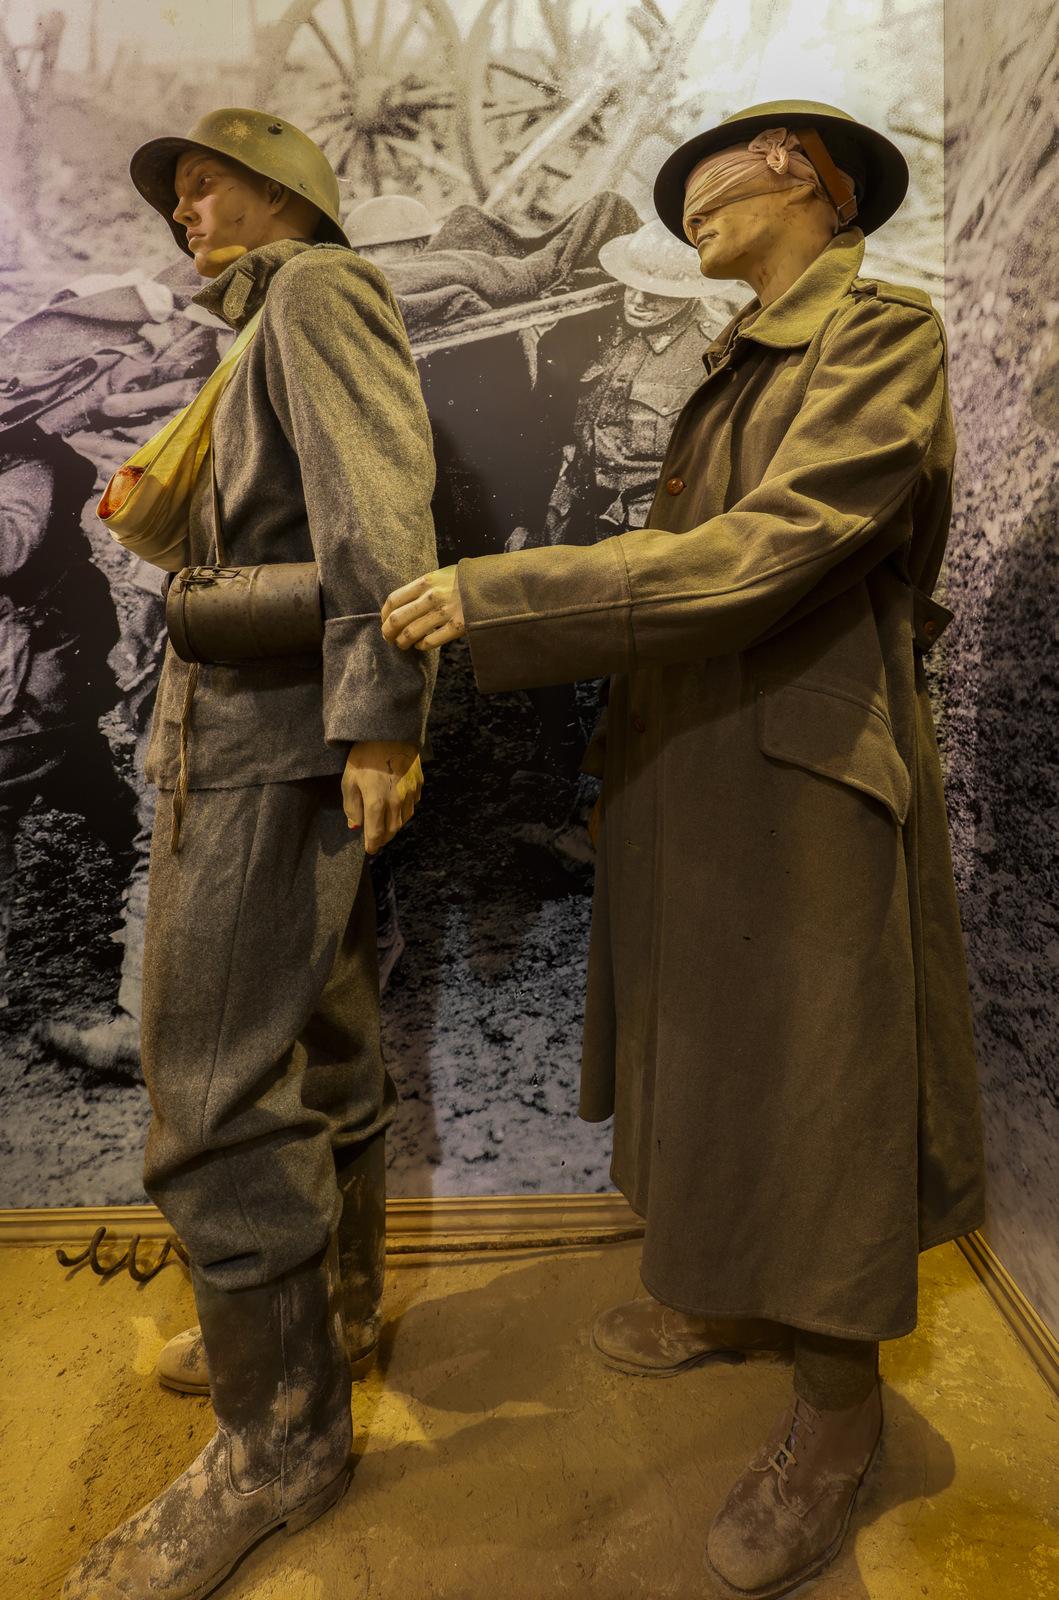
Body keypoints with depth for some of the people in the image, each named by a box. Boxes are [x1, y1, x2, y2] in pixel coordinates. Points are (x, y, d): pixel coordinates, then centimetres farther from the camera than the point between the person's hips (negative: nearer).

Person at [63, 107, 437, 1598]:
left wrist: (377, 719, -25)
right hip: (248, 732, 10)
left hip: (275, 736, -10)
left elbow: (379, 506, -18)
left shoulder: (319, 287, -1)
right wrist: (159, 515, 12)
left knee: (216, 1089, -9)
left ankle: (282, 1433, 7)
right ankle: (332, 1304, 32)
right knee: (317, 1038, 16)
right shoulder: (273, 333, 28)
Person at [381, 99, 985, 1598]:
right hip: (687, 764, 8)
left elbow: (763, 555, -22)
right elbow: (692, 554, 14)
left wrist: (493, 593, -24)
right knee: (708, 1045, 17)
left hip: (805, 771, -8)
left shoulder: (883, 335, -9)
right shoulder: (729, 369, 18)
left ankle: (838, 1405, 24)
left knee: (812, 1073, 3)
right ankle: (732, 1295, 39)